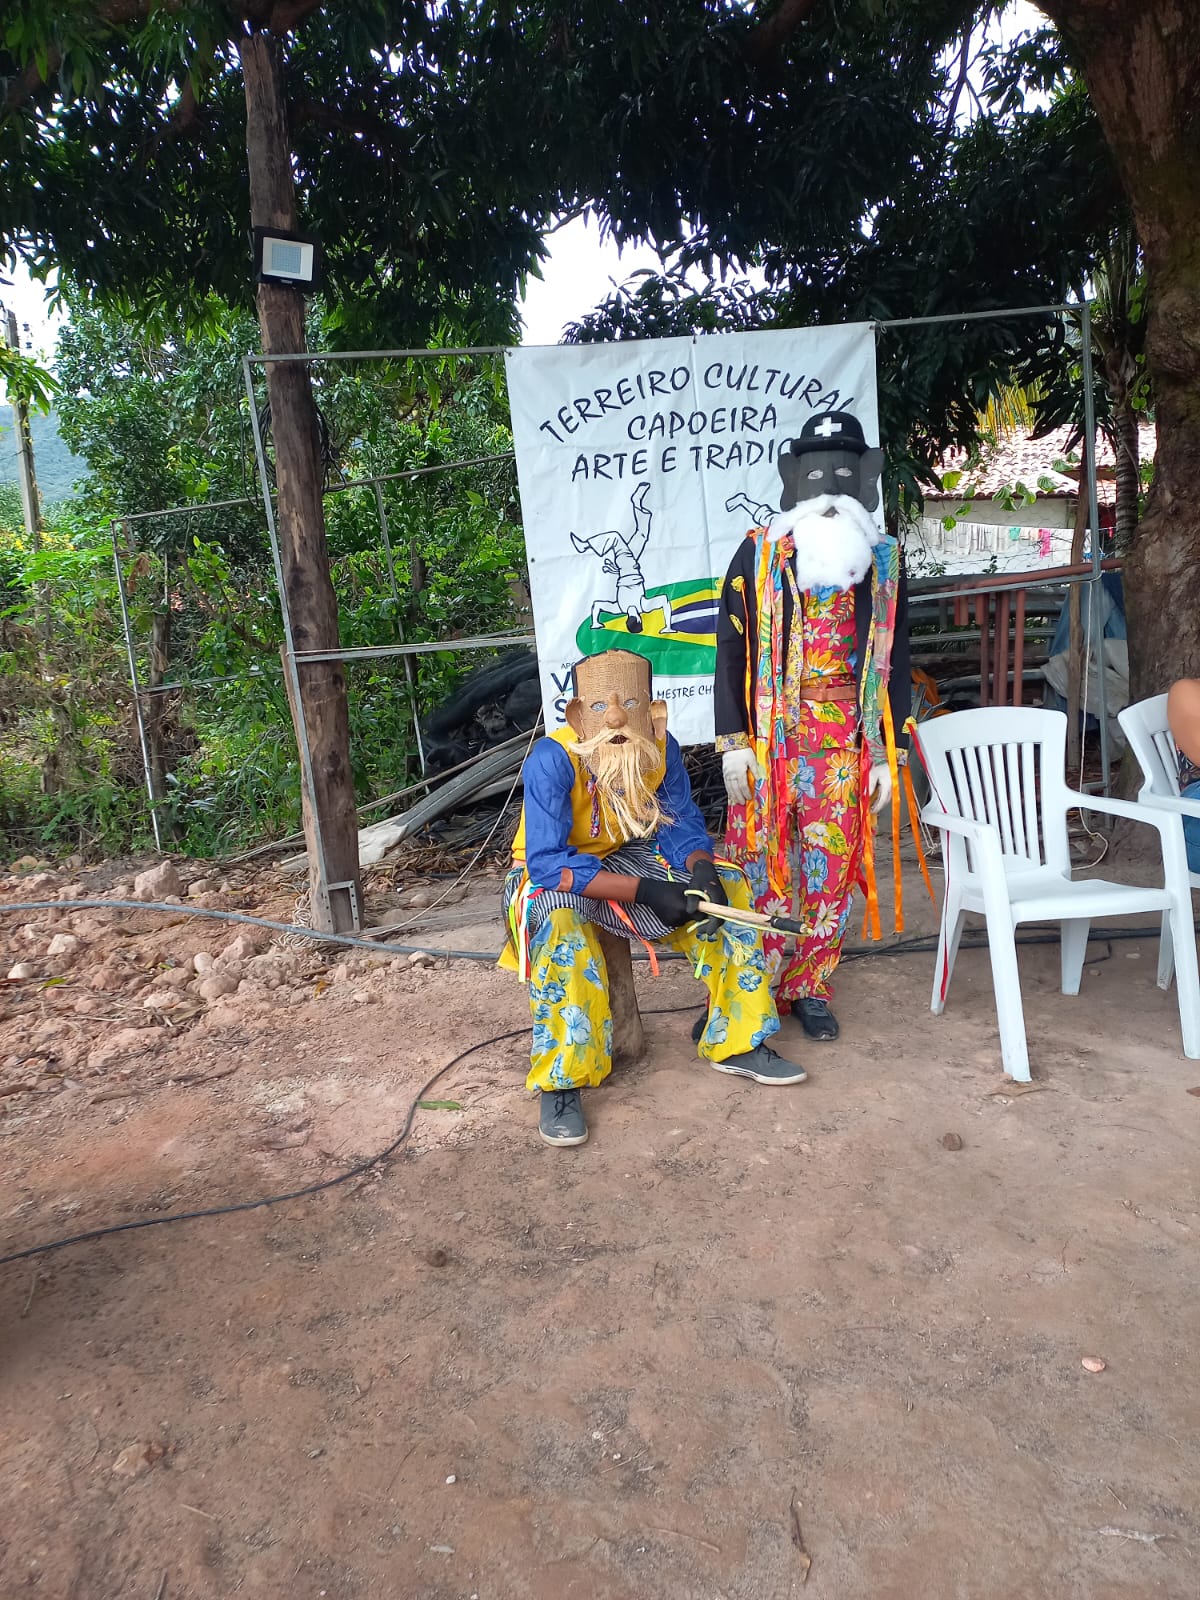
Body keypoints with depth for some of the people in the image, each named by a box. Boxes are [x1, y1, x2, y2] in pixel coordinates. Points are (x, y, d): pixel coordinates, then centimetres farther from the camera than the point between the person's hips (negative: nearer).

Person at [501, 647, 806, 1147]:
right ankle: (561, 1082, -23)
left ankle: (736, 1043, 2)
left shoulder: (661, 748, -13)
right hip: (550, 875, -5)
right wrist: (645, 891, -41)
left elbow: (682, 824, -7)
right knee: (561, 924, -39)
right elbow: (549, 863, -35)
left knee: (726, 889, -10)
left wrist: (702, 870, -30)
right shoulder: (552, 760, -29)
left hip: (626, 859, 5)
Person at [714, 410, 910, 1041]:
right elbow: (731, 651, 1)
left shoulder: (883, 562, 9)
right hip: (769, 741, -2)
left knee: (830, 869, 6)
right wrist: (732, 741, -6)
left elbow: (894, 662, 10)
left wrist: (887, 753, 5)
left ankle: (810, 988, 21)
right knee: (761, 864, 2)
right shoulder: (758, 553, 2)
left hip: (845, 746, 2)